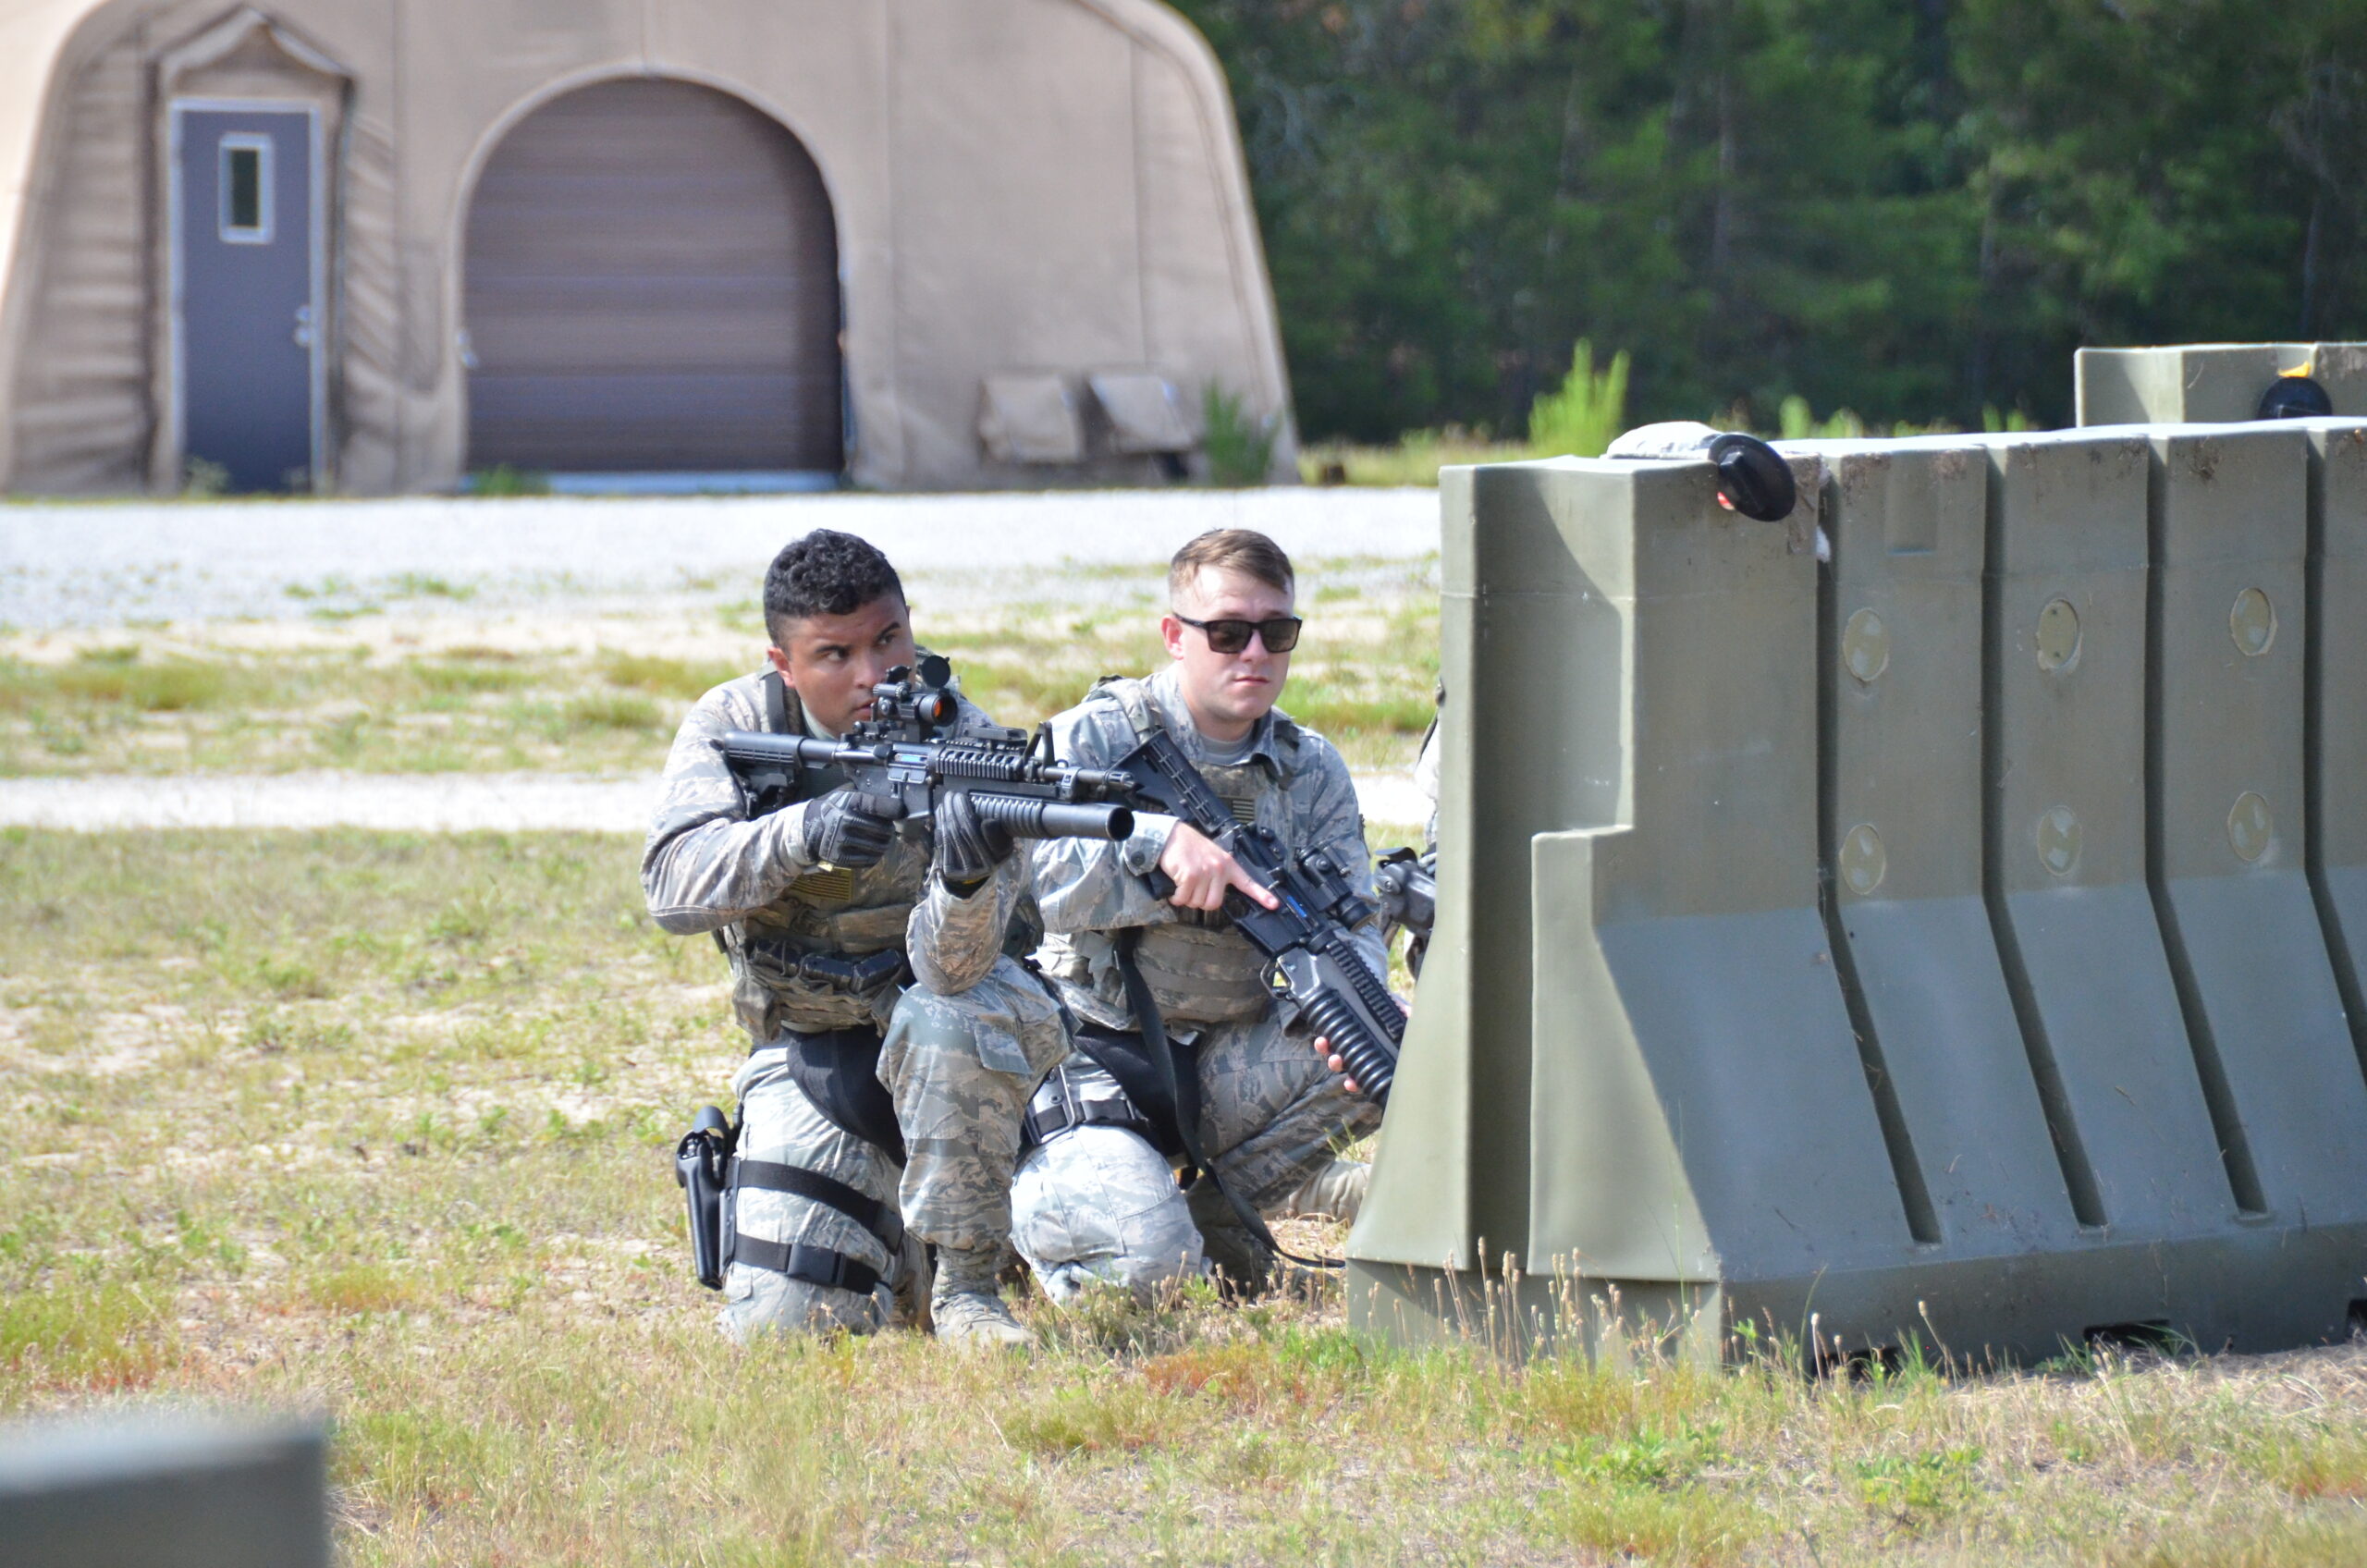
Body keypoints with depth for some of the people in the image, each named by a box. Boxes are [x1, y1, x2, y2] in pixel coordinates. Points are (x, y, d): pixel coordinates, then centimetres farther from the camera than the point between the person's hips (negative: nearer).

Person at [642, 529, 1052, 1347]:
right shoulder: (734, 724, -10)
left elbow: (949, 967, -31)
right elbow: (673, 887, -27)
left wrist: (966, 876, -54)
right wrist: (797, 834, -45)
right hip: (809, 1055, 2)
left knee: (970, 1013, -39)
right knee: (780, 1325, -15)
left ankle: (965, 1287, -19)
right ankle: (898, 1257, 22)